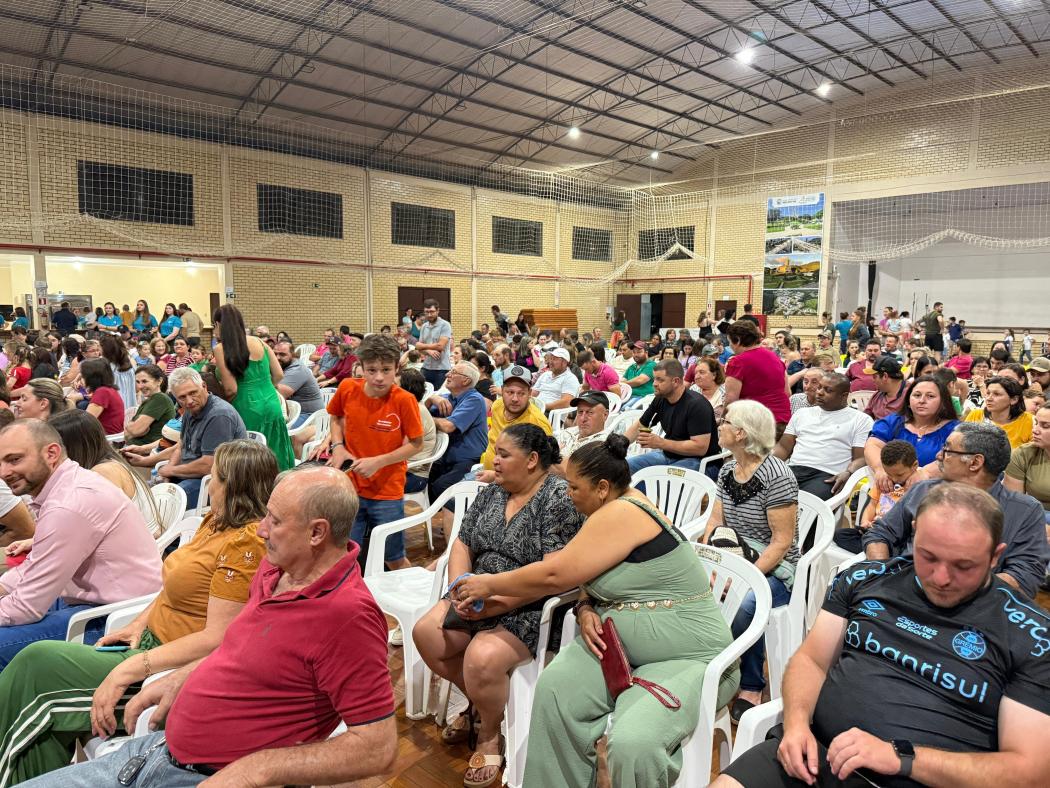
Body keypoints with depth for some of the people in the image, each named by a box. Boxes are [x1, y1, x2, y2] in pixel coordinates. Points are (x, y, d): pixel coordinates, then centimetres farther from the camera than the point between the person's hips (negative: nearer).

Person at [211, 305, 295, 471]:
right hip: (272, 406, 5)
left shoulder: (221, 349, -8)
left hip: (248, 410, -5)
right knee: (274, 461, 13)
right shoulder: (259, 342, 6)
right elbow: (279, 375, 9)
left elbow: (231, 389, -12)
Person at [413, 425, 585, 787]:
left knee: (482, 658, -29)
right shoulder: (490, 492, 8)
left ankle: (490, 732, 5)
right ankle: (479, 700, 16)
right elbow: (462, 545, 10)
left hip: (532, 609, -7)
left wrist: (497, 602, -24)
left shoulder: (560, 498, -15)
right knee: (426, 634, -12)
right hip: (479, 600, 7)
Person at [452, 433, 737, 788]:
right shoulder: (617, 509, 9)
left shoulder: (620, 514, -20)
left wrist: (490, 584, -6)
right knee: (554, 689, -19)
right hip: (620, 646, 8)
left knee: (632, 743, -32)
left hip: (688, 656, -8)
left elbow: (555, 574, -19)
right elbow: (589, 575, 12)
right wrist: (586, 610, -11)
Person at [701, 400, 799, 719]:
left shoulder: (776, 475, -15)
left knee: (742, 606, -35)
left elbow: (782, 541, -15)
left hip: (773, 570, -6)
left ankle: (752, 687, -7)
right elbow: (715, 520, 9)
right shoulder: (728, 469, 8)